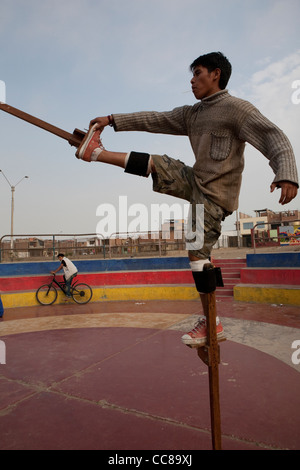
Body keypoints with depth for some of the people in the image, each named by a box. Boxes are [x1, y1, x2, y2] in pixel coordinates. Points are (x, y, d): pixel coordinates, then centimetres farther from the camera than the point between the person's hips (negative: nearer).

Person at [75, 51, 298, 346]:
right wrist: (113, 120, 13)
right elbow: (155, 120, 15)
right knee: (154, 163, 1)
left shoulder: (236, 108, -10)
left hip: (215, 193, -7)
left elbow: (274, 137, -17)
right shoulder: (191, 114, 14)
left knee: (197, 253, -11)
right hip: (195, 182, 7)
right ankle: (95, 152, 15)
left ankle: (211, 323, -1)